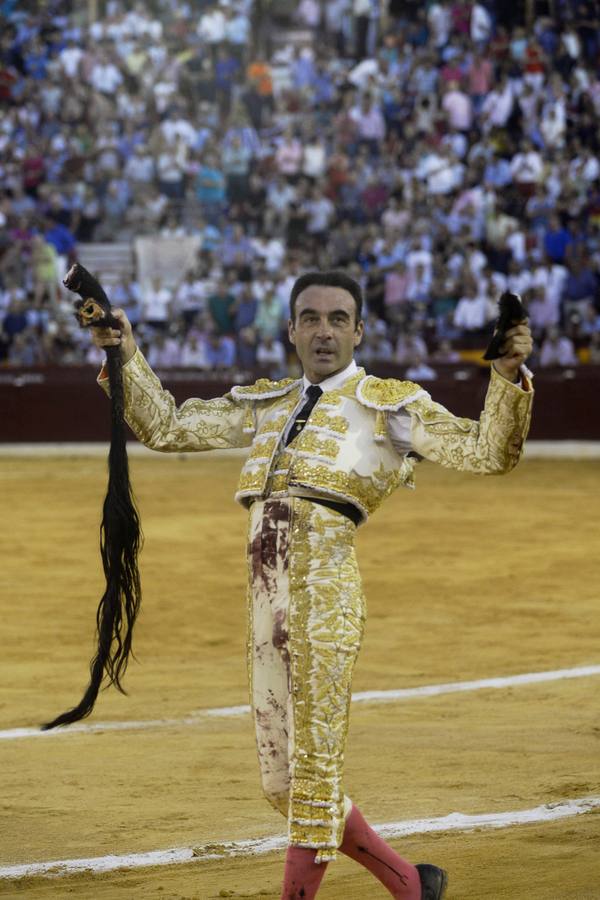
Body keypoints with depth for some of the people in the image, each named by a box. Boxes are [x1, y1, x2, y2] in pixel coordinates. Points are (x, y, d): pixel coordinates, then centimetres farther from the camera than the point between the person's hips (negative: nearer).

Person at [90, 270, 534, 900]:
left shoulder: (389, 404, 7)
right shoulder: (265, 405, 22)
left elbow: (488, 454, -1)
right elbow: (165, 428, 25)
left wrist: (507, 375, -15)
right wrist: (128, 358, 14)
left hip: (325, 589, -6)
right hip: (267, 593, 6)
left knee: (314, 766, -8)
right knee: (284, 782, 10)